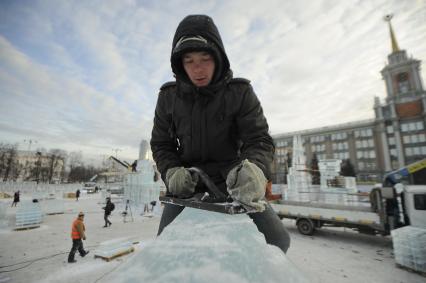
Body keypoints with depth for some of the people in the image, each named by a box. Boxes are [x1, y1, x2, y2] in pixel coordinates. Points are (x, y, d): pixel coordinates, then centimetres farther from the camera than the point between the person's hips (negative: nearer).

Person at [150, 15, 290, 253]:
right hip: (186, 185, 2)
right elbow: (161, 144, 6)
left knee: (277, 239, -12)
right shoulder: (169, 96, 0)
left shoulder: (240, 92, -6)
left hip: (231, 182, -1)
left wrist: (254, 169, -35)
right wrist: (171, 172, -15)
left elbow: (259, 140, -12)